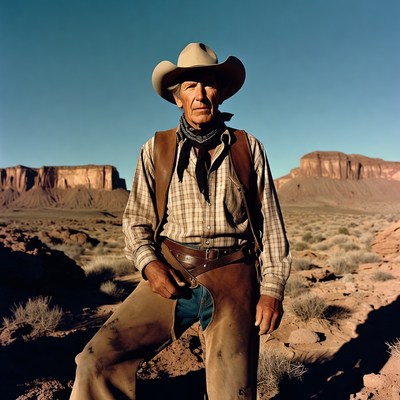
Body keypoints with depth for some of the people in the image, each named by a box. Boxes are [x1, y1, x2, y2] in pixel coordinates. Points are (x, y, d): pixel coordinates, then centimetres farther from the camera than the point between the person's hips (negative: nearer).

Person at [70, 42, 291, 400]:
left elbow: (270, 224, 7)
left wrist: (272, 288, -1)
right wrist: (149, 264, -9)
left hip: (232, 275, 0)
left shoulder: (249, 148, 7)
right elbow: (137, 220, 9)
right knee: (97, 363, -11)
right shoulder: (156, 150, 7)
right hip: (171, 273, 1)